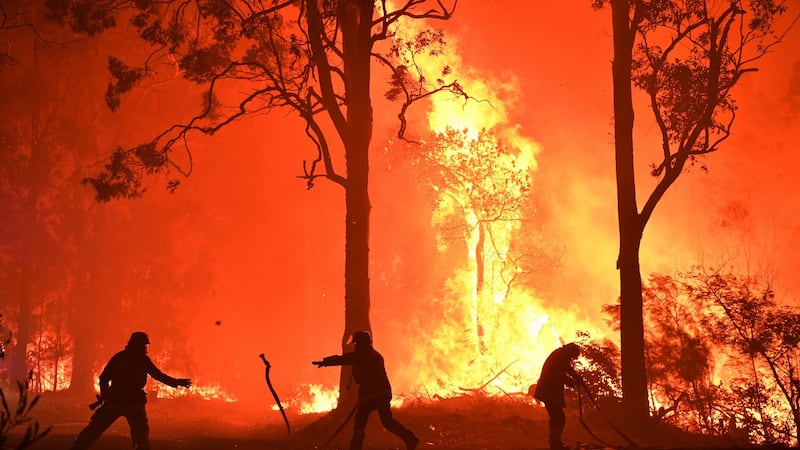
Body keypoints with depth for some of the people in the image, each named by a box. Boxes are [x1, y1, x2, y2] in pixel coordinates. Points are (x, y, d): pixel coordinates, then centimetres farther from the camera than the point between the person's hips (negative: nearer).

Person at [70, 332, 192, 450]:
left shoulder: (118, 357, 12)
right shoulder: (143, 359, -1)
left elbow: (104, 378, 13)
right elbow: (159, 375, -4)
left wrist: (103, 397, 22)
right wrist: (177, 382, 2)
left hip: (113, 400, 3)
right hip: (134, 402, -3)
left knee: (94, 429, 8)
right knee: (141, 432, 9)